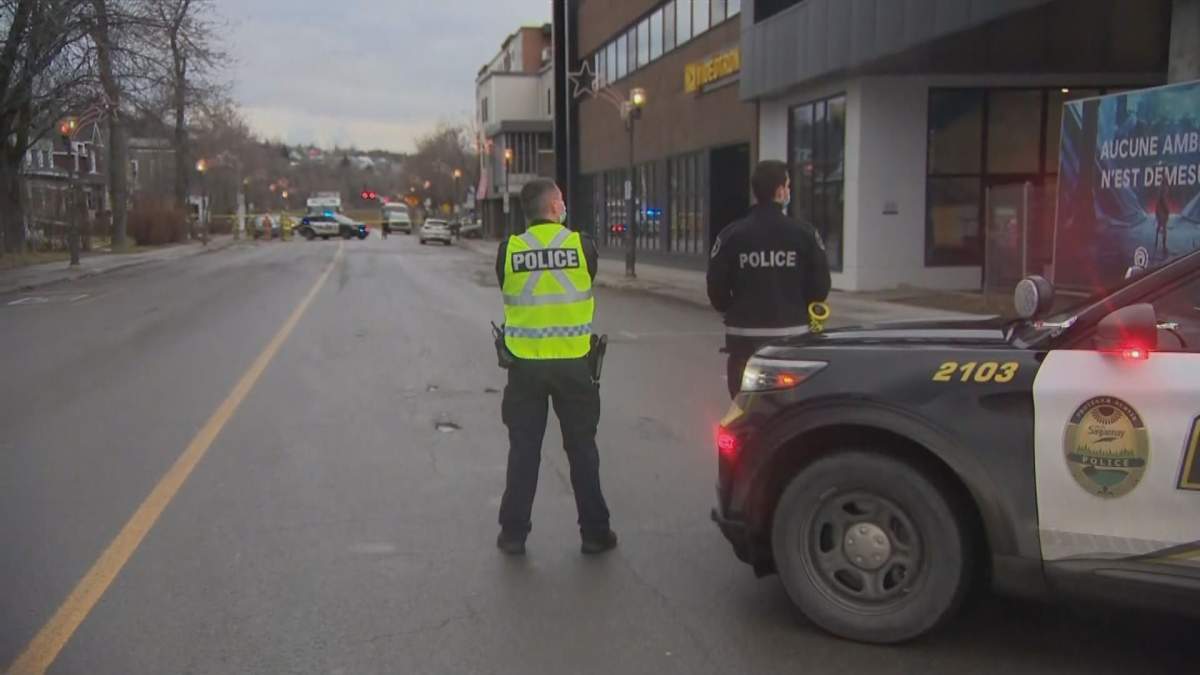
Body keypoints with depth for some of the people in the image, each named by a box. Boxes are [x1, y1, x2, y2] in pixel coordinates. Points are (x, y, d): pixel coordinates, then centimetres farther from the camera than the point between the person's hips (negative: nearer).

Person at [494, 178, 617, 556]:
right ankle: (594, 532, 17)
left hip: (525, 362, 1)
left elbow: (507, 296, 5)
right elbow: (588, 293, 5)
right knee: (581, 448, 11)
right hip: (572, 361, 0)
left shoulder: (509, 250, -5)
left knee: (523, 450, 11)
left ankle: (513, 533, 15)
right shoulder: (582, 246, -6)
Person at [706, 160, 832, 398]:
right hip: (792, 335, 0)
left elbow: (716, 288, -4)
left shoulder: (731, 235, -4)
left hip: (744, 336, 0)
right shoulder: (805, 233, -3)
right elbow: (820, 285, -1)